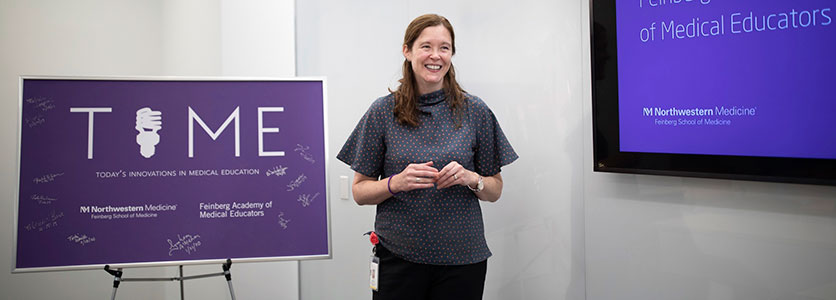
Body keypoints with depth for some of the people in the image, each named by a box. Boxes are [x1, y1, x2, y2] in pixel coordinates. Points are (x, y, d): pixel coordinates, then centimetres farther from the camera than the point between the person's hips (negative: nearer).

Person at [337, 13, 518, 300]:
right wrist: (397, 183, -16)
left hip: (462, 259, 1)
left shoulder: (475, 111, 2)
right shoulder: (383, 112, -1)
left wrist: (470, 179, -13)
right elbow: (360, 191, 2)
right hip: (398, 256, -1)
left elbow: (495, 190, 7)